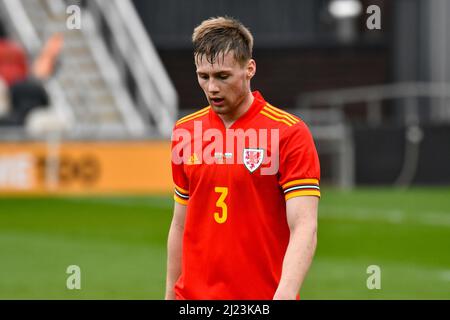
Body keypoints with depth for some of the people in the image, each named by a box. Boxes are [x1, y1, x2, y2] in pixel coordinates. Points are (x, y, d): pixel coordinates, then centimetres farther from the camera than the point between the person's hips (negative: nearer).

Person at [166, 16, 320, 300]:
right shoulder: (185, 132, 7)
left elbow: (304, 228, -16)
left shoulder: (290, 133, -8)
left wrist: (284, 295, -29)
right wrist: (171, 295, 13)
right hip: (194, 295, 4)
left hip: (263, 295, -4)